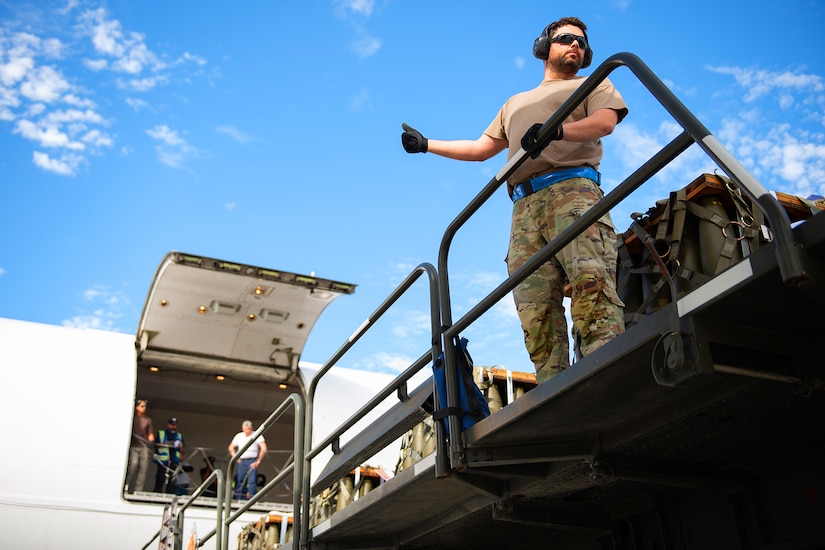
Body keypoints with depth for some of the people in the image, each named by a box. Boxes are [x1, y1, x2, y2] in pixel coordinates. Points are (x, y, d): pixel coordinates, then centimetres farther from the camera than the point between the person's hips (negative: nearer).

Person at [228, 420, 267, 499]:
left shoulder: (257, 435, 1)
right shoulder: (238, 436, 12)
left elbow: (263, 449, -6)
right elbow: (231, 447, 24)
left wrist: (258, 461, -12)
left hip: (252, 462, -4)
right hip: (241, 462, 4)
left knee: (252, 481, -12)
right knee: (239, 481, 2)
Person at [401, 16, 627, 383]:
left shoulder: (593, 85, 25)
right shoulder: (516, 103, 41)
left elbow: (605, 121, 3)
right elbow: (481, 148, 42)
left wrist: (556, 130, -15)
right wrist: (427, 145, 40)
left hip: (572, 190, -4)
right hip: (525, 208, 4)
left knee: (590, 281, -29)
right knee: (534, 310, -13)